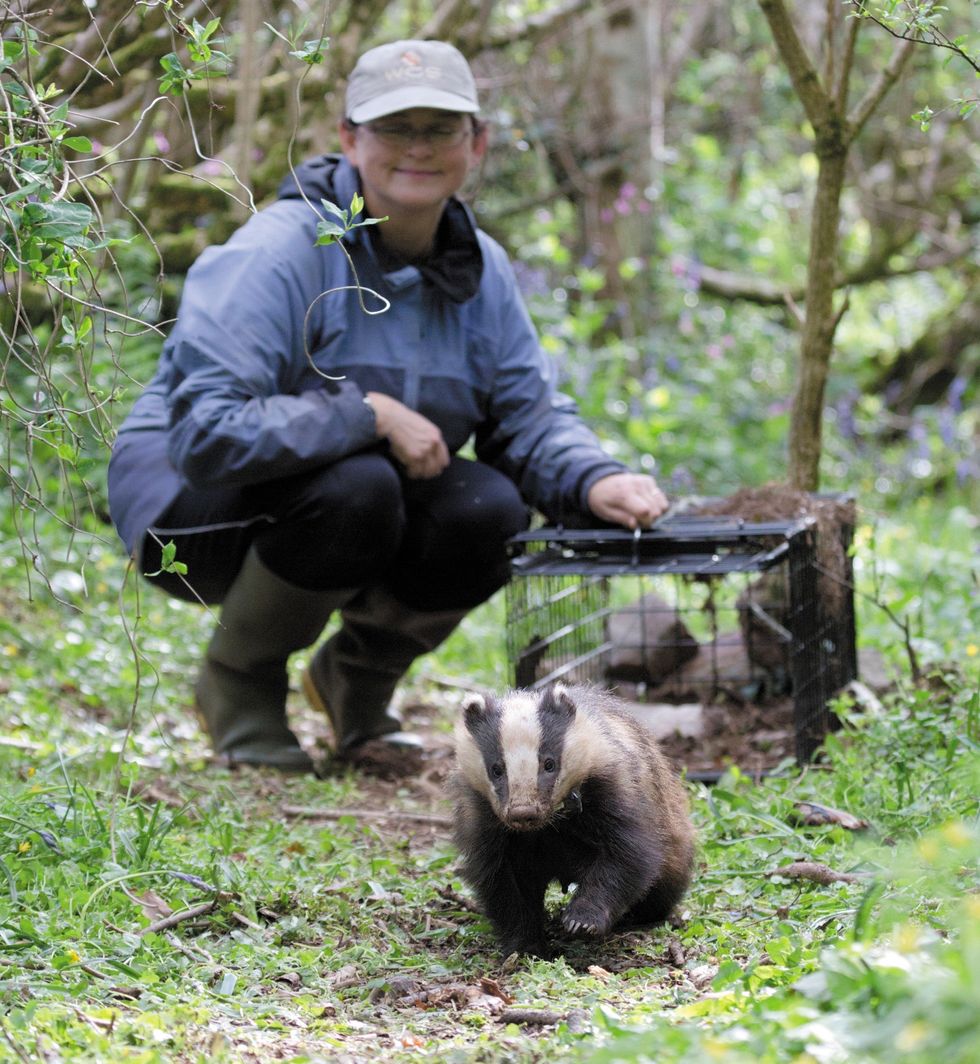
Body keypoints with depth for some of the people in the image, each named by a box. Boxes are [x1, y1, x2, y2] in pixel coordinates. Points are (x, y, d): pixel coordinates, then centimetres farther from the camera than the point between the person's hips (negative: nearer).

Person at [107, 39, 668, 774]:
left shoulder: (481, 270, 0)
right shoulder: (281, 251, -24)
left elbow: (530, 415, 1)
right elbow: (204, 430, -32)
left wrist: (596, 482, -21)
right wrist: (370, 414, -30)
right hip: (194, 503, -6)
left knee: (488, 511, -21)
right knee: (355, 487, -35)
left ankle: (357, 678, 8)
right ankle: (236, 683, -8)